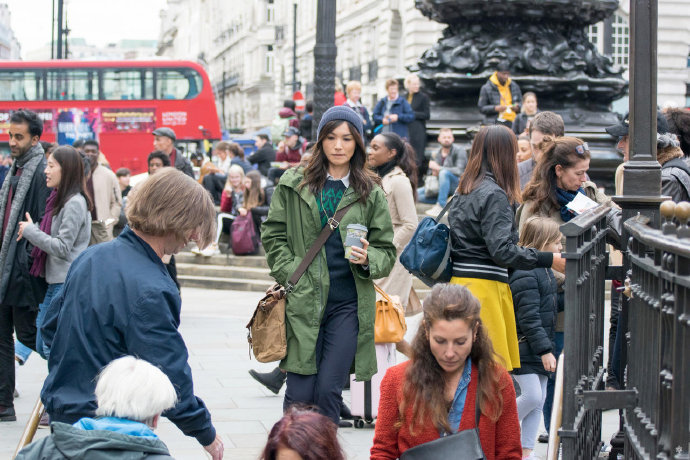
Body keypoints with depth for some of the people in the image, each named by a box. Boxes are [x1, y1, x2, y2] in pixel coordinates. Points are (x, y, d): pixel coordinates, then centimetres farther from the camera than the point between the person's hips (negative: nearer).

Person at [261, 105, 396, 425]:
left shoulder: (370, 193, 8)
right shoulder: (293, 184, 7)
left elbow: (386, 250, 11)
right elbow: (273, 234, 9)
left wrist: (367, 259, -11)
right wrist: (290, 275, -4)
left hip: (349, 304, 0)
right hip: (303, 301, 0)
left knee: (328, 391, -4)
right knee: (299, 393, -3)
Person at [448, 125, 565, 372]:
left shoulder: (463, 192, 15)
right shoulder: (494, 194, -12)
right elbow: (501, 250, -19)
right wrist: (550, 259, -14)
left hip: (460, 280, 9)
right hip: (484, 286, -9)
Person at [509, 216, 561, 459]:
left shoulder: (544, 270, 13)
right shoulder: (525, 275, -19)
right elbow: (529, 318, -22)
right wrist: (544, 350, -21)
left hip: (539, 348, 10)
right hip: (524, 348, -10)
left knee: (539, 399, 8)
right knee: (532, 395, -11)